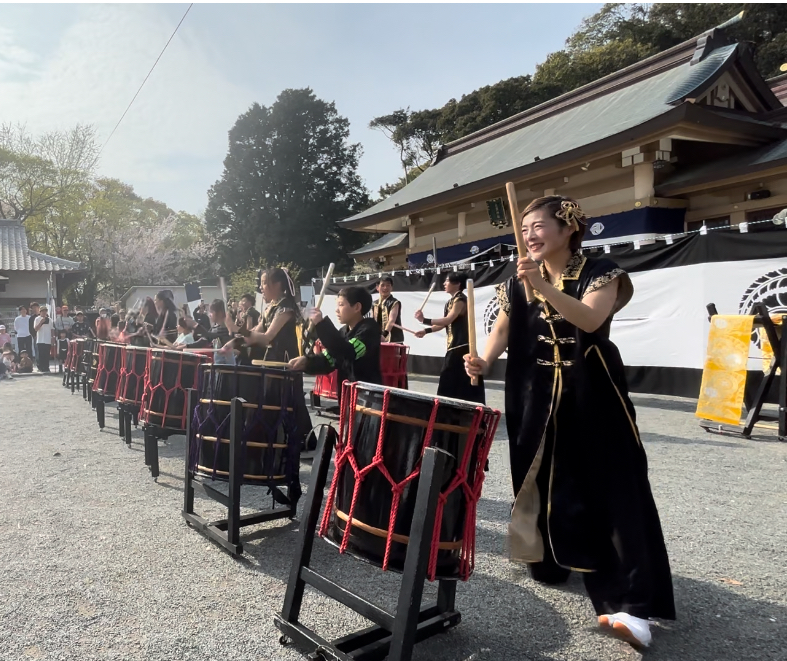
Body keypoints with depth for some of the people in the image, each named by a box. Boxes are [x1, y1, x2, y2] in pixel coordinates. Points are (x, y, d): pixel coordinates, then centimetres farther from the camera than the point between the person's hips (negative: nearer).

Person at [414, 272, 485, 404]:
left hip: (462, 346, -10)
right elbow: (444, 323, 16)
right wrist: (426, 331, 6)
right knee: (449, 381, 12)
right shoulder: (451, 301, 16)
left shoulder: (460, 299, -12)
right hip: (453, 346, 10)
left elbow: (447, 320, -23)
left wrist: (424, 320, -28)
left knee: (465, 382, -6)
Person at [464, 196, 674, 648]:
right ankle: (549, 559, 34)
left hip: (593, 399, -3)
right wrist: (483, 361, -18)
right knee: (544, 484, 10)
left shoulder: (600, 272, -6)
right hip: (537, 400, 4)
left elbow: (590, 319, -24)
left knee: (610, 491, -6)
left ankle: (632, 604, -5)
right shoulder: (518, 285, 7)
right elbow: (503, 331, 2)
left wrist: (541, 284, -35)